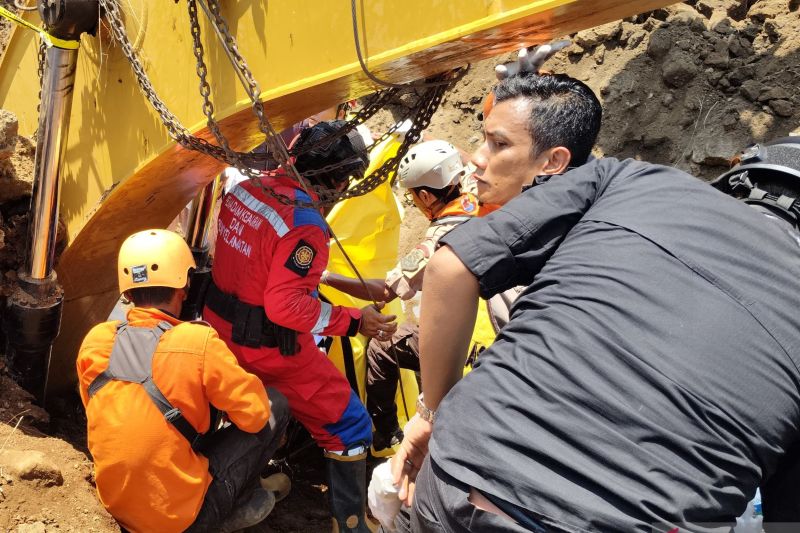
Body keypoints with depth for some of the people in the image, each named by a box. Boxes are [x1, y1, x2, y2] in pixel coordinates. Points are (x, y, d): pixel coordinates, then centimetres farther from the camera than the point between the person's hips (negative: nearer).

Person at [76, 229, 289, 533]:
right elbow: (255, 416, -11)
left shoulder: (95, 342, -4)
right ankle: (234, 508, 12)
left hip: (116, 506, 6)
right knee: (276, 407, 4)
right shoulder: (198, 342, -20)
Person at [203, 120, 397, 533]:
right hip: (269, 348, -8)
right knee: (348, 428, 4)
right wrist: (353, 321, -21)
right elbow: (285, 306, -29)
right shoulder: (304, 224, -27)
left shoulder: (246, 189, -1)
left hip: (221, 327, 9)